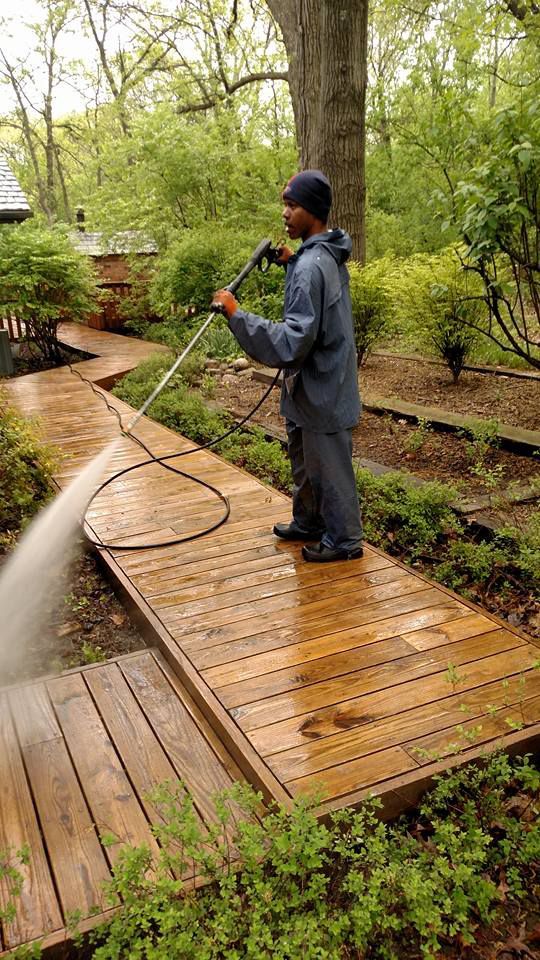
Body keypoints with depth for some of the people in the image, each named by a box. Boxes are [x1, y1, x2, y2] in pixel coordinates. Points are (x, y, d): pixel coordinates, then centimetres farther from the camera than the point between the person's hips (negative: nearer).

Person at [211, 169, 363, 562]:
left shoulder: (311, 267, -25)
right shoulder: (327, 256, 6)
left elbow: (292, 342, -30)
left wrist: (237, 315, -29)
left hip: (322, 393, -10)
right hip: (311, 389, 10)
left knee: (330, 469, 6)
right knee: (306, 462, 23)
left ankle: (344, 540, 22)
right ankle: (309, 522, 41)